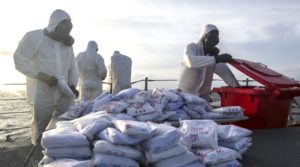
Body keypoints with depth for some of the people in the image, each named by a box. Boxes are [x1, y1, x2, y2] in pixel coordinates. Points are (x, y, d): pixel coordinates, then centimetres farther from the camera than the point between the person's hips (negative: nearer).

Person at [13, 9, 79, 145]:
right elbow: (20, 60, -9)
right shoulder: (34, 37, -5)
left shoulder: (67, 44, 12)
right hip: (42, 95, -5)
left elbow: (72, 66, 16)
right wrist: (42, 76, -19)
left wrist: (73, 85, 0)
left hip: (64, 95, 5)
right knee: (40, 129, 8)